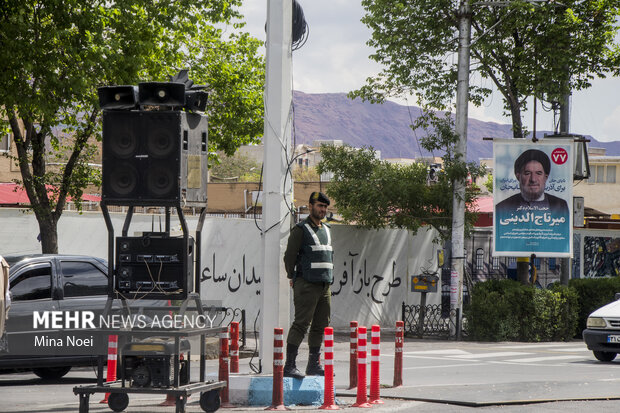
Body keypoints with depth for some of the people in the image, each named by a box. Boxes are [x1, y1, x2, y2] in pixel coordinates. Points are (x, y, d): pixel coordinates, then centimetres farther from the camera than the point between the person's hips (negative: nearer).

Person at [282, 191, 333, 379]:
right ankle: (289, 366, -15)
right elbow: (289, 256, -7)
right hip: (307, 285, -8)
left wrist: (328, 278, 18)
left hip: (325, 286, 8)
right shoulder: (300, 229, -6)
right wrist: (293, 278, -5)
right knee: (301, 324, -13)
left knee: (321, 326, 10)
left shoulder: (326, 230, 18)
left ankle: (314, 364, 19)